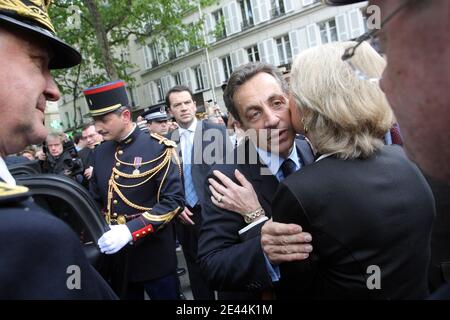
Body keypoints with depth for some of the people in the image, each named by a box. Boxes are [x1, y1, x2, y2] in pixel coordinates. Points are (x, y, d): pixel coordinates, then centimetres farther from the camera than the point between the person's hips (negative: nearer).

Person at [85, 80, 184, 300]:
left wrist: (130, 230, -25)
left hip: (154, 255, -5)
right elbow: (96, 200, 14)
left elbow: (173, 201, -17)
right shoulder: (100, 152, 5)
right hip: (114, 255, 5)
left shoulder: (158, 149, -13)